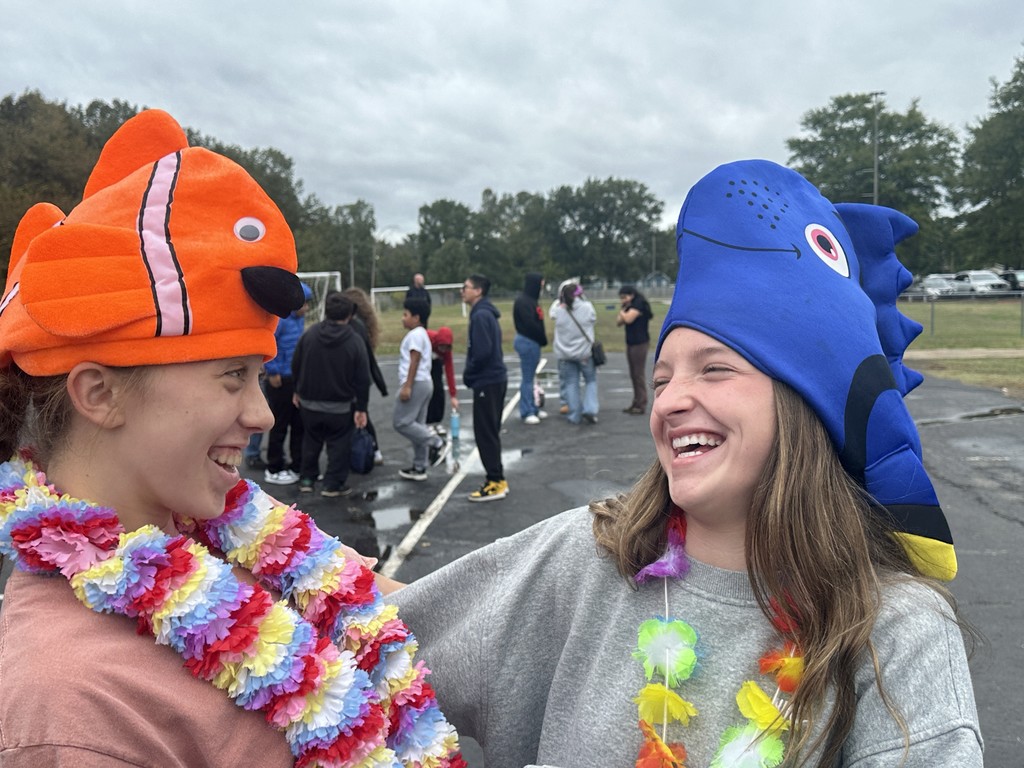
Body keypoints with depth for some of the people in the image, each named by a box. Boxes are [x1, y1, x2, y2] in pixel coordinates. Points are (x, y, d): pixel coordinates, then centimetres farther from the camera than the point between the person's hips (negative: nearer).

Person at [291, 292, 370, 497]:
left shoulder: (310, 333, -5)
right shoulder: (355, 341, -13)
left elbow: (295, 365, 2)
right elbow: (362, 379, -13)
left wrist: (298, 390, 17)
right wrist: (361, 408, -6)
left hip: (309, 402, 3)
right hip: (340, 405, -3)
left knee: (311, 441, 20)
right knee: (339, 444, 9)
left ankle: (307, 478, 27)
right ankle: (333, 483, 9)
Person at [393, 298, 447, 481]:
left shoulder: (416, 334, -11)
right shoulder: (420, 334, 21)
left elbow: (414, 361, -19)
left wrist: (407, 386, -22)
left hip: (416, 384, -10)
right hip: (423, 383, 10)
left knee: (401, 422, -8)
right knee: (416, 425, 10)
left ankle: (437, 443, -8)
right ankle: (419, 468, 12)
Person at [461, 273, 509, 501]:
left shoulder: (481, 315, -16)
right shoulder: (486, 313, 15)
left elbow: (483, 352, -24)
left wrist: (468, 373, -10)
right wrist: (470, 373, 13)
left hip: (487, 382, -10)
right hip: (495, 379, 10)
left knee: (485, 433, -4)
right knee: (490, 432, 15)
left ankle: (496, 483, 0)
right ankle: (496, 478, 22)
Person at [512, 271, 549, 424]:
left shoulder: (529, 300, 14)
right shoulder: (523, 301, -17)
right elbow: (530, 324, -22)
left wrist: (542, 339, 4)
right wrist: (543, 339, -10)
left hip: (532, 342, 10)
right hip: (527, 342, -10)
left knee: (529, 377, 15)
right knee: (527, 378, -4)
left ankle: (532, 409, 24)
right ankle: (527, 412, 1)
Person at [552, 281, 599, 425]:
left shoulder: (559, 310, -7)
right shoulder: (587, 307, -10)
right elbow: (594, 323, 4)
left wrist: (561, 302, 21)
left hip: (565, 354, 1)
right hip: (585, 352, -1)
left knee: (570, 384, 8)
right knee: (591, 381, 14)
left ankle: (574, 416, 9)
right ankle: (590, 409, 0)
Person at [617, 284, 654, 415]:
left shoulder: (639, 304, -11)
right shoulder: (629, 307, 17)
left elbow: (628, 319, -24)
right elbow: (618, 322, 13)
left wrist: (622, 311, -4)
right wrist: (622, 309, 0)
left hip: (640, 343, -9)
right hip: (630, 343, 9)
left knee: (639, 374, -8)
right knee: (633, 375, 10)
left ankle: (642, 405, -5)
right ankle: (636, 403, 16)